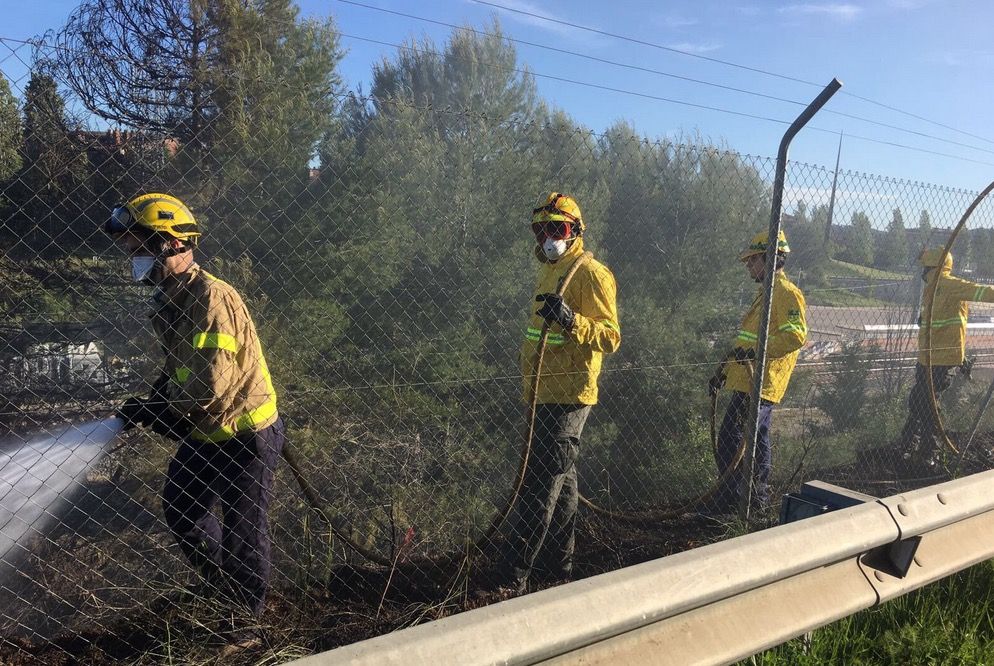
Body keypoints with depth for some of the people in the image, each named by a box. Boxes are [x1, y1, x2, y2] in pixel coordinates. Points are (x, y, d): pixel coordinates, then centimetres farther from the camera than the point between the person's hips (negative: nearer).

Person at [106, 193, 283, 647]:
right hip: (206, 433, 10)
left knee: (243, 528, 5)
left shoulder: (212, 297, -25)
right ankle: (220, 585, 44)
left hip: (247, 434, -9)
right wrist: (156, 401, -1)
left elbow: (210, 384, -30)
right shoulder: (168, 299, 5)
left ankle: (246, 618, 27)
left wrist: (152, 410, -16)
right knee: (179, 506, 21)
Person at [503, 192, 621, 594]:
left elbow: (611, 337, -19)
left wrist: (571, 319, -34)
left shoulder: (590, 274, -12)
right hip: (545, 394, 10)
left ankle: (515, 576, -4)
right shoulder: (550, 271, 18)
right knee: (561, 481, 16)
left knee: (540, 484, -9)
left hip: (568, 395, -10)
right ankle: (558, 567, 28)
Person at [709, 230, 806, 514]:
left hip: (759, 384, -10)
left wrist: (755, 351, -30)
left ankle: (726, 502, -5)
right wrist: (724, 370, 23)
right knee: (757, 441, 16)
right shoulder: (767, 293, 21)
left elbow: (795, 335, -24)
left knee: (730, 440, -10)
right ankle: (759, 499, 25)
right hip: (751, 382, 10)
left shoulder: (786, 292, -11)